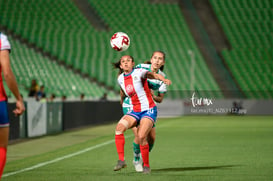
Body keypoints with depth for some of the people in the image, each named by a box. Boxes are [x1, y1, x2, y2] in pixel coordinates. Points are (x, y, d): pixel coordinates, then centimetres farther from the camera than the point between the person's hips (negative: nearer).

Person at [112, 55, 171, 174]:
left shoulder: (138, 72, -9)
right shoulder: (120, 79, 8)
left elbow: (153, 75, -26)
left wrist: (164, 79, -44)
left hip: (149, 110, -5)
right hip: (135, 111, 5)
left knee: (141, 136, -23)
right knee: (119, 127, -22)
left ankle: (146, 166, -3)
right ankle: (121, 160, -20)